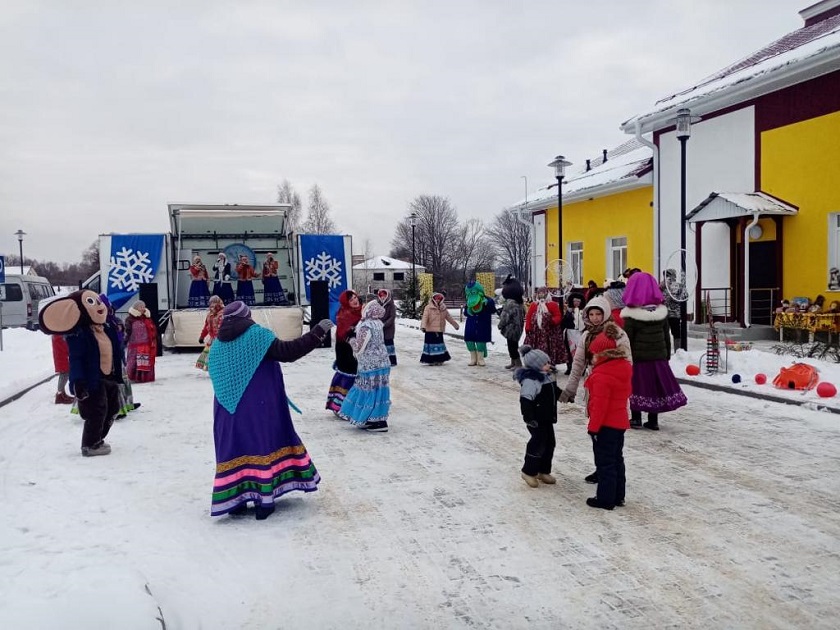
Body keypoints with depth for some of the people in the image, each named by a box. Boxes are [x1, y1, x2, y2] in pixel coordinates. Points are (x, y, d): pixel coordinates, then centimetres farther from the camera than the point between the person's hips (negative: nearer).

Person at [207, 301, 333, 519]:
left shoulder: (217, 344, 9)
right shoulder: (258, 336, -8)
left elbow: (218, 378, 14)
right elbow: (287, 352, -16)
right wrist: (317, 333, -13)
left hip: (228, 410, 5)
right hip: (259, 407, -5)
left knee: (234, 450, 9)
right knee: (262, 446, 2)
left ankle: (233, 500, 11)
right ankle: (263, 501, 3)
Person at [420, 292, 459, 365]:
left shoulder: (443, 309, 10)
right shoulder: (428, 308, -7)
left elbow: (449, 317, 20)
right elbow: (424, 317, -16)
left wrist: (455, 325, 25)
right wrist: (423, 326, -30)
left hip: (440, 331, 5)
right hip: (430, 331, -5)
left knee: (440, 344, 11)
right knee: (431, 345, -3)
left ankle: (439, 360, 22)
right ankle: (431, 360, 5)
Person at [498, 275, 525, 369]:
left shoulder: (510, 302, -21)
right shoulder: (519, 301, 7)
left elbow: (505, 316, -20)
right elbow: (523, 313, 14)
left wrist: (500, 325, -4)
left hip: (511, 327, -9)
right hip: (518, 327, 9)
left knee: (512, 346, -2)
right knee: (513, 345, 19)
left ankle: (518, 364, -1)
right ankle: (513, 363, 29)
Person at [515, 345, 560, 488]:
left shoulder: (547, 376, 5)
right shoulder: (530, 380, -25)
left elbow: (553, 392, 22)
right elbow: (525, 401, -26)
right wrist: (529, 418, -25)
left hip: (547, 417, 9)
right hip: (537, 419, -9)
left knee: (550, 443, 15)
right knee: (538, 444, -2)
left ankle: (543, 471, 29)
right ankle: (528, 471, 15)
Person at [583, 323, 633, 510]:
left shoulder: (602, 376, -23)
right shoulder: (624, 367, 6)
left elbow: (599, 404, -23)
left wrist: (593, 426, -15)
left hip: (605, 424, -9)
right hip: (619, 422, 9)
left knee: (605, 462, 0)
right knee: (617, 459, 17)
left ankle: (605, 498, 7)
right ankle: (618, 496, 26)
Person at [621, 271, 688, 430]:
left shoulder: (631, 316, -13)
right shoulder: (662, 312, 2)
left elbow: (627, 340, -10)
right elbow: (667, 336, 9)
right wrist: (667, 355, 18)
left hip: (638, 357, -4)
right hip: (658, 357, 4)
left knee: (637, 386, 7)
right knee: (655, 387, 10)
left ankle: (636, 419, 13)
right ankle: (653, 420, 17)